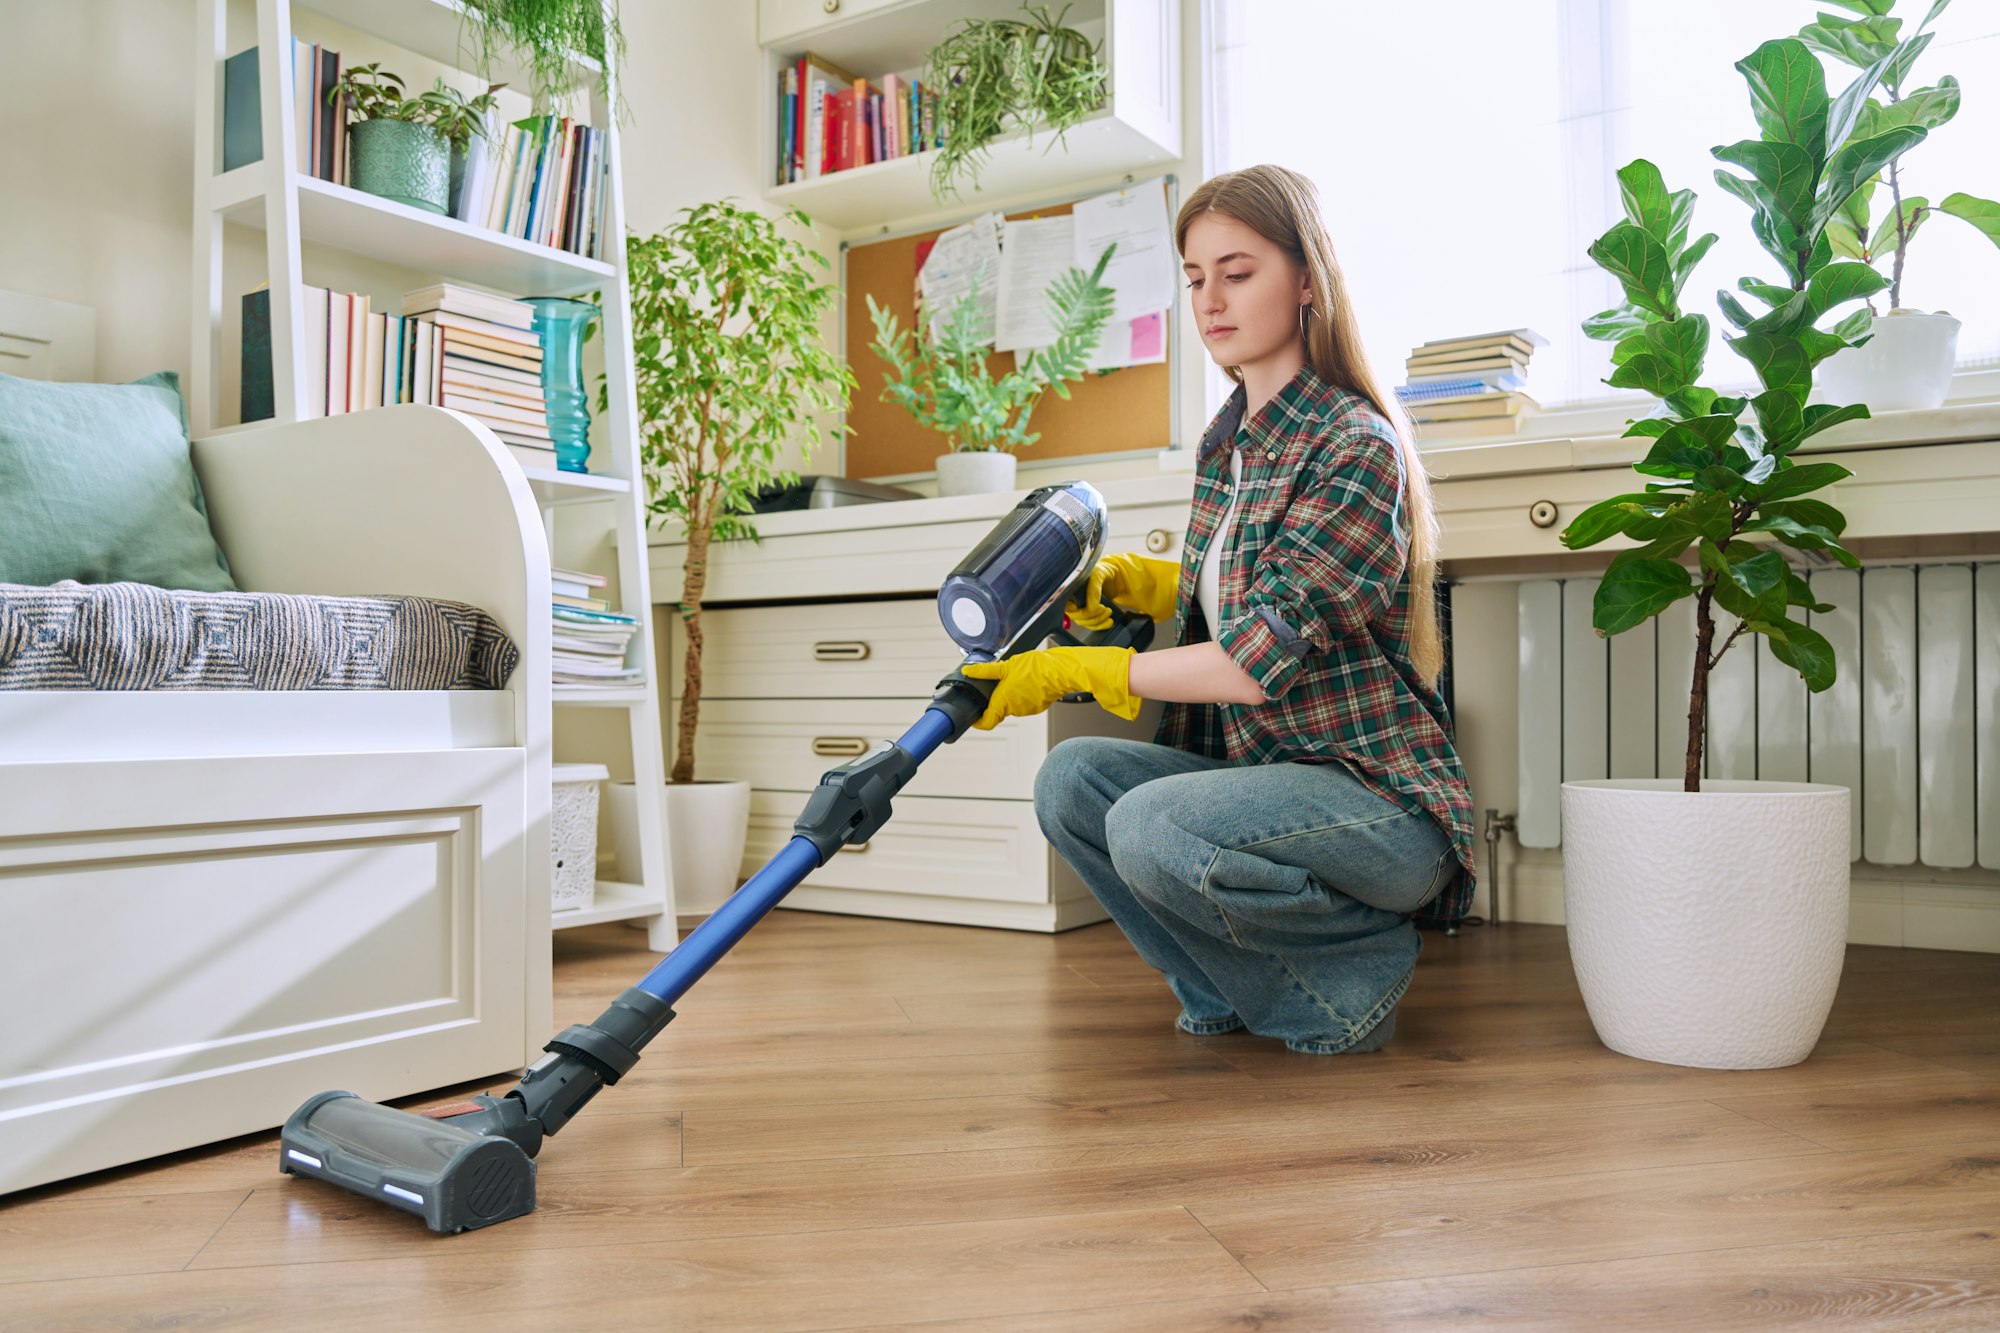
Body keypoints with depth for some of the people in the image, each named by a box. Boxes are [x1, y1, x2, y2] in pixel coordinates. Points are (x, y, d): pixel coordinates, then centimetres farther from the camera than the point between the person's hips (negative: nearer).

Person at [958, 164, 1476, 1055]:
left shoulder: (1356, 446, -17)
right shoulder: (1225, 440, 9)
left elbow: (1259, 663, -24)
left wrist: (1071, 670, -18)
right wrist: (1124, 580, 6)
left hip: (1381, 800, -8)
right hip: (1263, 774, 8)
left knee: (1155, 829, -30)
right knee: (1071, 777, -10)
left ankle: (1363, 958, -3)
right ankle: (1237, 989, 3)